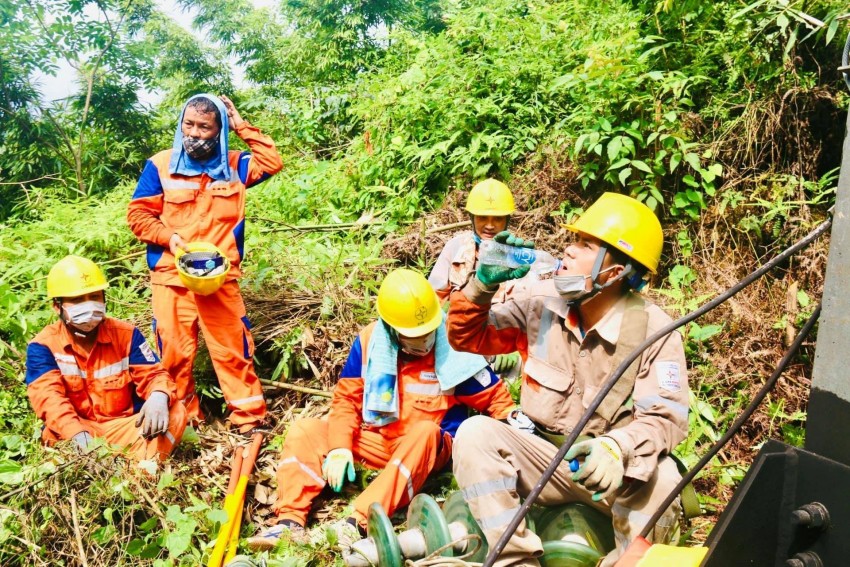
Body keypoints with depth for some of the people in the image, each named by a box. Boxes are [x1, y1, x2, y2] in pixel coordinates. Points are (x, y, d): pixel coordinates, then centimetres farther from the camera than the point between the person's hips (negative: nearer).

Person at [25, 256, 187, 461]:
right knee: (55, 435, -35)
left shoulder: (125, 334, 6)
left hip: (124, 426, 2)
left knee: (175, 411, -26)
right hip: (71, 432, -1)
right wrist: (77, 433, -37)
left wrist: (159, 396, -29)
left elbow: (152, 374, -1)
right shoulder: (43, 345, -1)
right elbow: (48, 396, -17)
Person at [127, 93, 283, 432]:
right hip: (172, 277, -1)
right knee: (174, 352, 1)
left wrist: (242, 127, 3)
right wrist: (167, 236, -15)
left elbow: (272, 163, 5)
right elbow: (138, 214, 3)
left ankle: (250, 418, 8)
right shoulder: (160, 165, 3)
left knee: (233, 349, 1)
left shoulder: (233, 166, 13)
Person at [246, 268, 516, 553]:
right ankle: (291, 520, -24)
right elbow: (347, 397, -2)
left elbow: (495, 396, -4)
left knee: (425, 432, -39)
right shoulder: (369, 340, -8)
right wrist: (340, 447, -14)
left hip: (429, 445, -3)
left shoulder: (454, 347, -14)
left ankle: (359, 522, -46)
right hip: (376, 439, 4)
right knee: (305, 431, -10)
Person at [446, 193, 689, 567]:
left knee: (657, 477, -35)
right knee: (475, 433, -24)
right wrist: (484, 283, -17)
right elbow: (467, 338, 1)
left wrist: (619, 448, -42)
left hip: (609, 469, -2)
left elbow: (666, 416, -21)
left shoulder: (654, 330, -14)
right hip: (544, 457, 3)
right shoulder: (541, 300, -5)